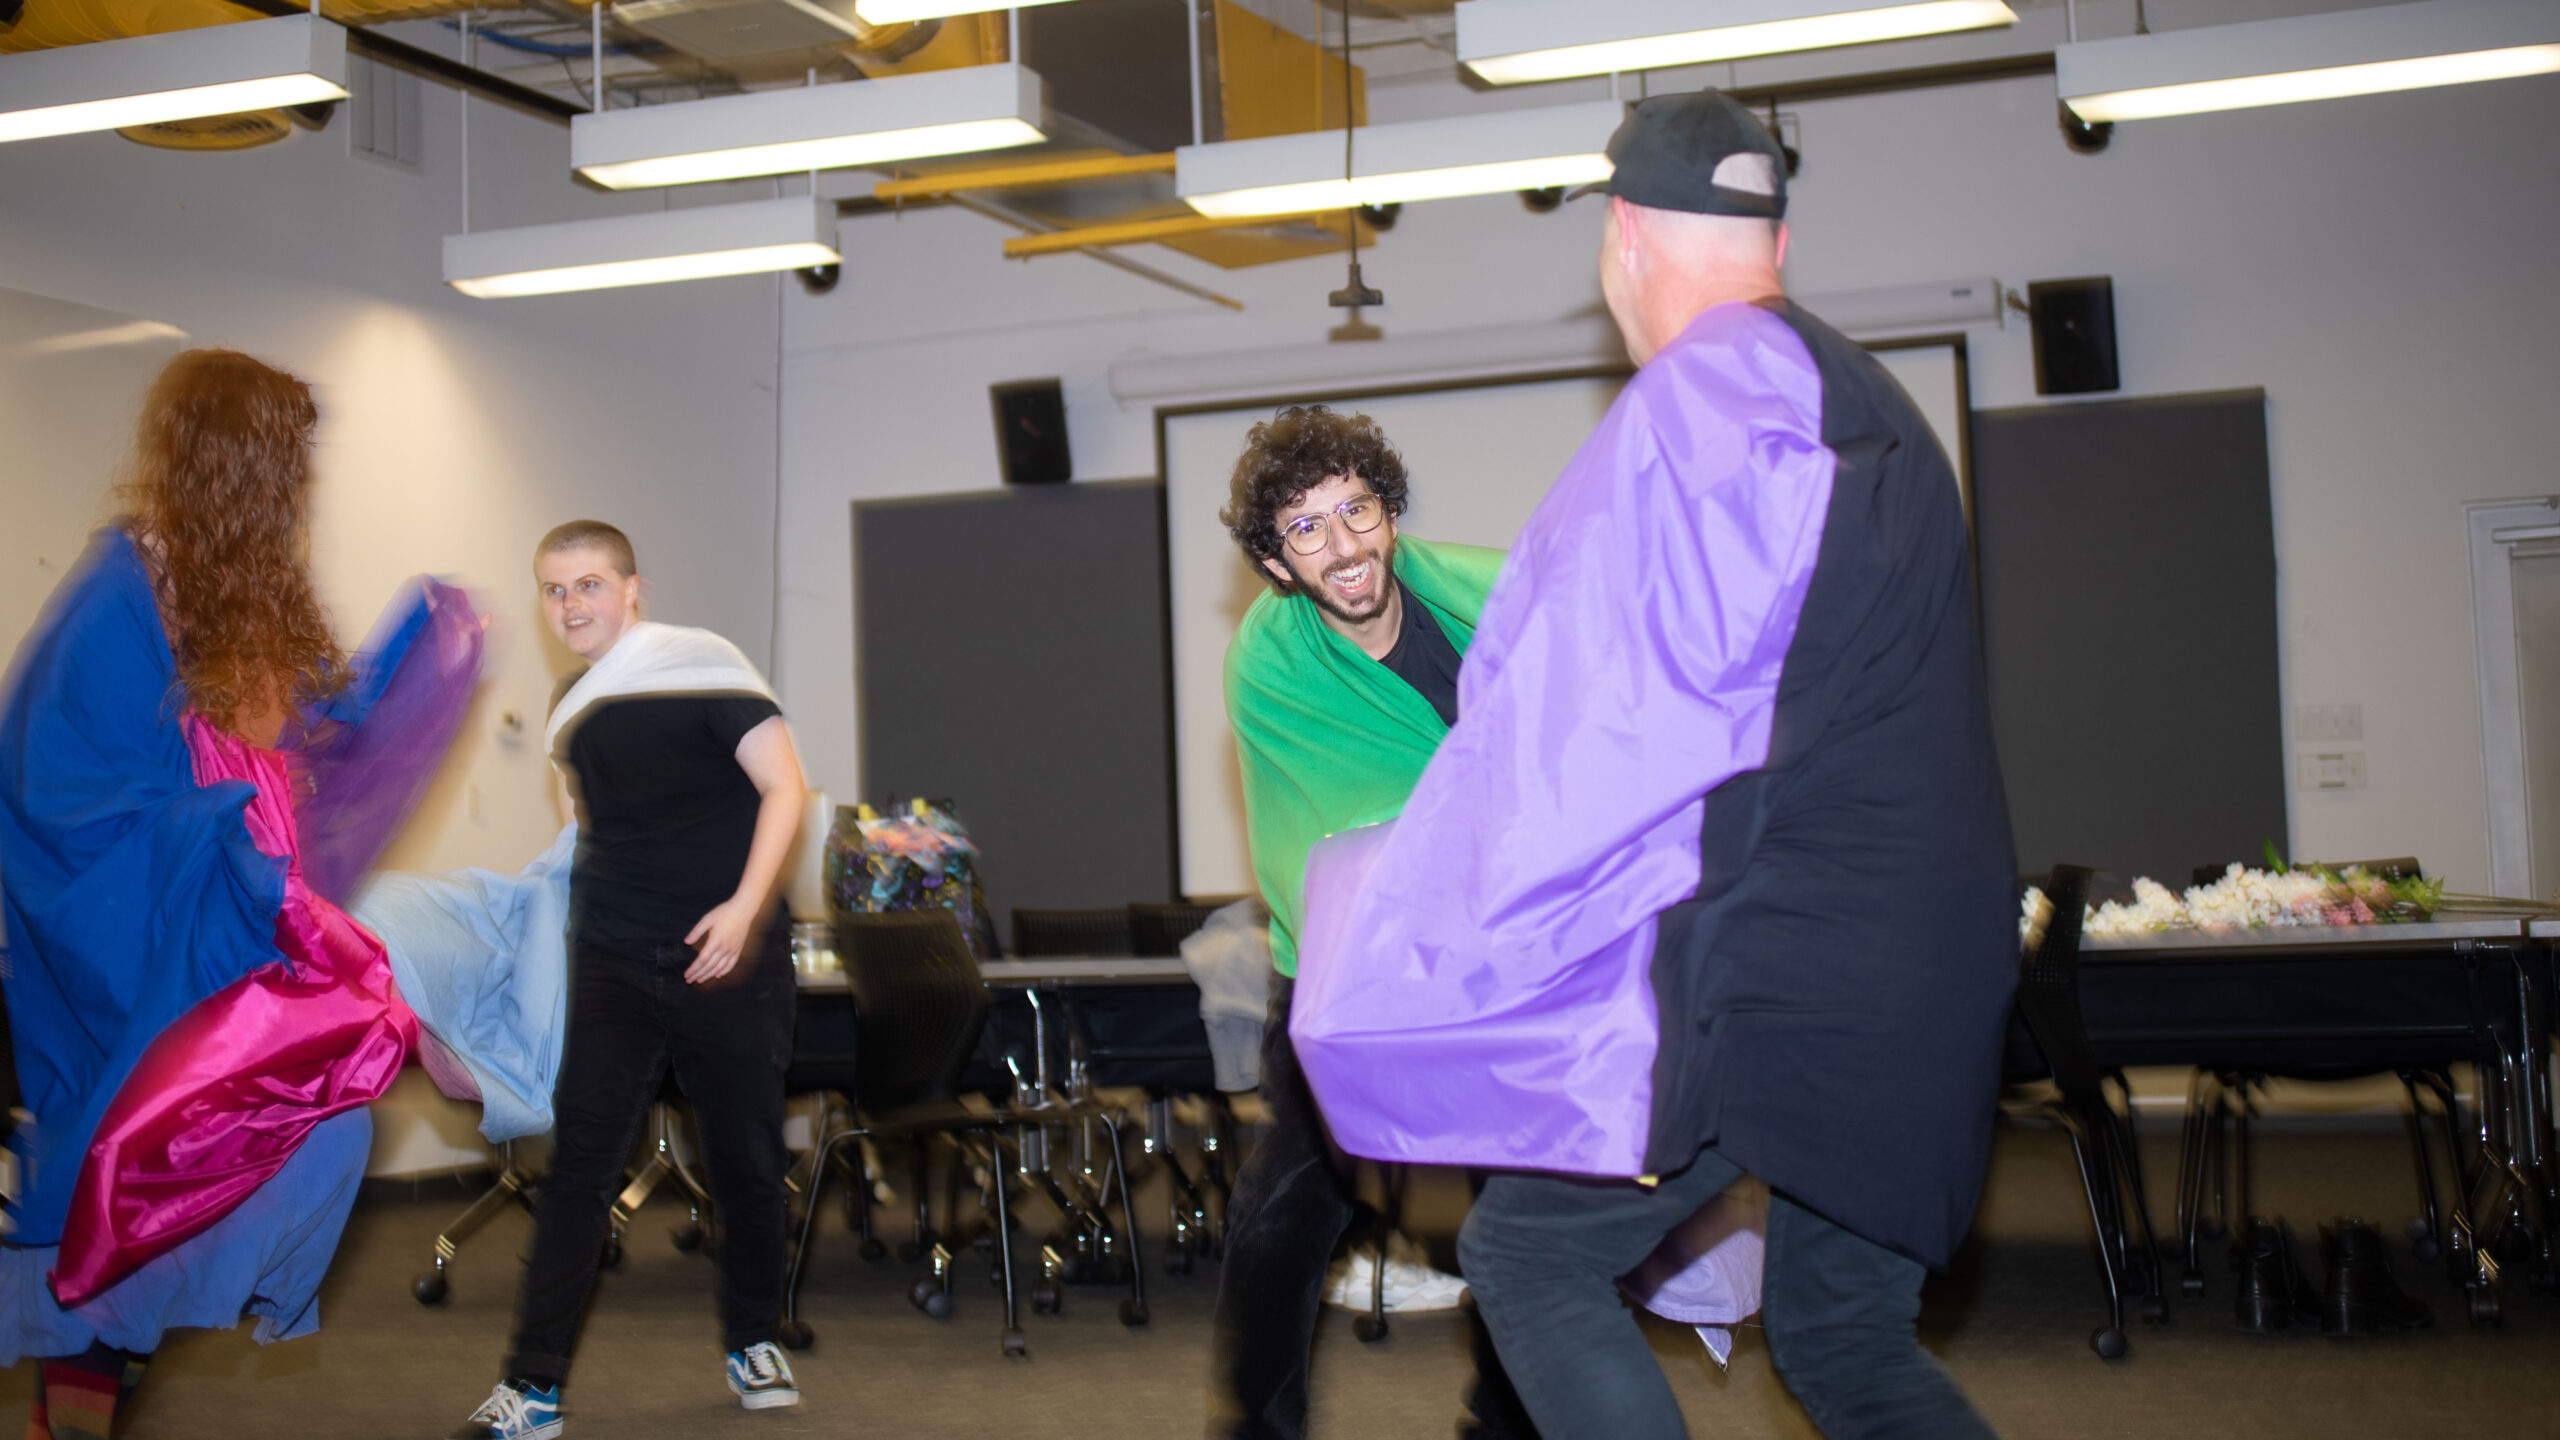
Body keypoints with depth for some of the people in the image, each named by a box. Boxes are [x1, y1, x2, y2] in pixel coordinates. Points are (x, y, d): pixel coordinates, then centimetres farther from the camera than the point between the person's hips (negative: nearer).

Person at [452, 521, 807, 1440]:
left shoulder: (700, 667, -6)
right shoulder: (569, 710, 14)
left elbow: (782, 787, -11)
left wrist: (744, 908, -20)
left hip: (726, 953, -4)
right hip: (614, 968, 4)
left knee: (748, 1163, 6)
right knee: (580, 1165, -4)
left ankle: (754, 1345, 26)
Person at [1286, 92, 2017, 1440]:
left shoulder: (1695, 399, -12)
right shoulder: (1870, 404, 16)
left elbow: (1574, 732, -14)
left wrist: (1393, 955, -7)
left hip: (1769, 962, -9)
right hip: (1920, 973, 9)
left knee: (1527, 1252, 2)